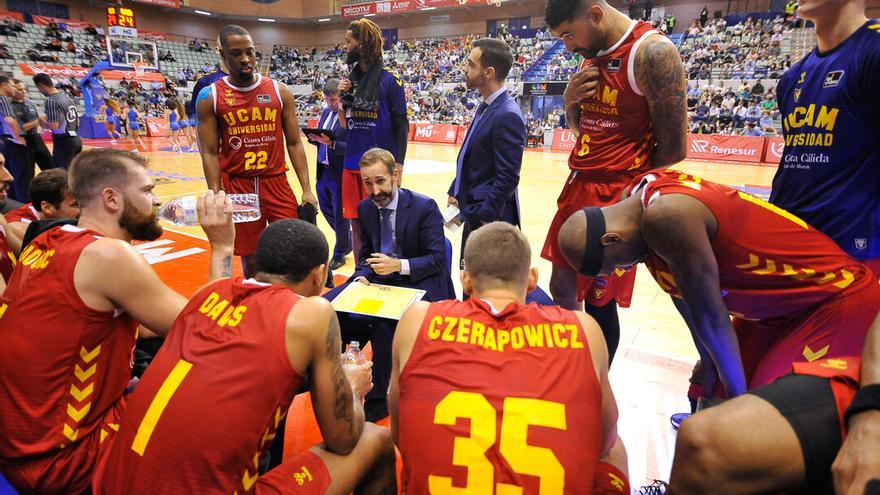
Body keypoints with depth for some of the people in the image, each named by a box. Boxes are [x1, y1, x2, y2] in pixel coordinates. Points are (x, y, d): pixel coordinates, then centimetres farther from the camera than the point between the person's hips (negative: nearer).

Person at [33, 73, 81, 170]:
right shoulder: (66, 97, 11)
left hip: (63, 142, -8)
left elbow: (54, 126, -20)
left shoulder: (51, 101, -14)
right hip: (75, 140, 8)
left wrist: (43, 122, 0)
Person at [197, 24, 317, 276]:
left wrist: (306, 189, -5)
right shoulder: (210, 97, 1)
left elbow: (294, 144, 3)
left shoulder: (279, 91, 3)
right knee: (250, 257, 8)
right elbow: (209, 152, -1)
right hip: (236, 187, 0)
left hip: (277, 183, 1)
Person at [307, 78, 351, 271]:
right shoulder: (326, 112, 11)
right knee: (325, 208, 18)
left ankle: (340, 253, 22)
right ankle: (347, 240, 39)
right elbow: (320, 139, 15)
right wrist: (315, 138, -7)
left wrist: (331, 143, -30)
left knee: (340, 213, 5)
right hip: (323, 169, 8)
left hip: (340, 172, -8)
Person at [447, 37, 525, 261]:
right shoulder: (486, 107, 9)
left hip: (489, 217, -9)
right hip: (473, 213, 9)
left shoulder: (508, 116, -20)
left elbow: (507, 177, -22)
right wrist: (455, 193, 12)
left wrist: (485, 217, -19)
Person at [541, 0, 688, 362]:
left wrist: (631, 190, -4)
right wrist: (570, 100, -2)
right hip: (578, 187, 8)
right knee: (562, 287, 13)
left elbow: (673, 147, -13)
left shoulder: (652, 52, -14)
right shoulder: (590, 55, 11)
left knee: (599, 301, 1)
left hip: (617, 197, -8)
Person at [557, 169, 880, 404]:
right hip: (782, 302, 9)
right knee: (711, 394, 13)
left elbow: (709, 314, -25)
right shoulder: (646, 197, -4)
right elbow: (682, 292, 4)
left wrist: (739, 396, -11)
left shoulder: (664, 216, -34)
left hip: (840, 299, -9)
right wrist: (708, 361, 10)